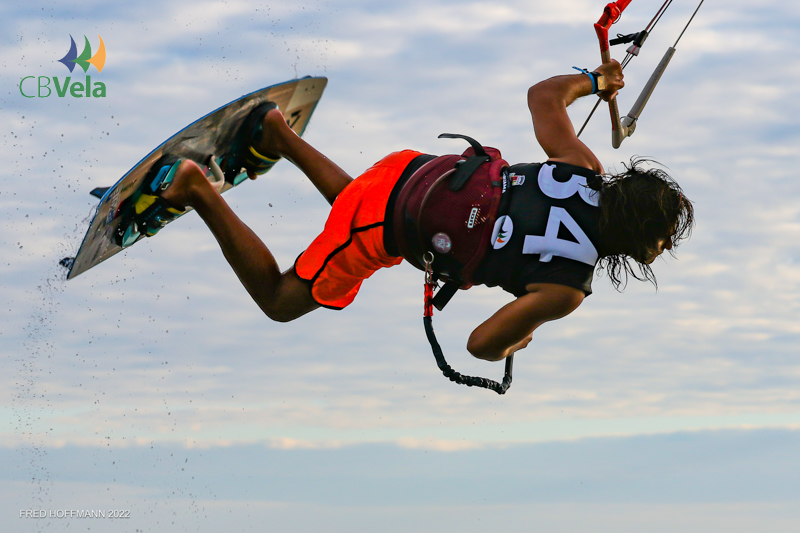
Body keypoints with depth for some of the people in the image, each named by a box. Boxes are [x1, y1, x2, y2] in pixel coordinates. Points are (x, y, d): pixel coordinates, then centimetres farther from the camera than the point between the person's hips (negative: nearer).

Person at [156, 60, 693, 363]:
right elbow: (480, 343, -21)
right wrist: (518, 342, 1)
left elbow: (542, 97, 4)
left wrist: (594, 81, 24)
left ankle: (279, 135, 38)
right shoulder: (567, 291, -28)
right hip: (383, 231, -6)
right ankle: (200, 193, 12)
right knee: (280, 302, 18)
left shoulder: (586, 171, -11)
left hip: (407, 171, 6)